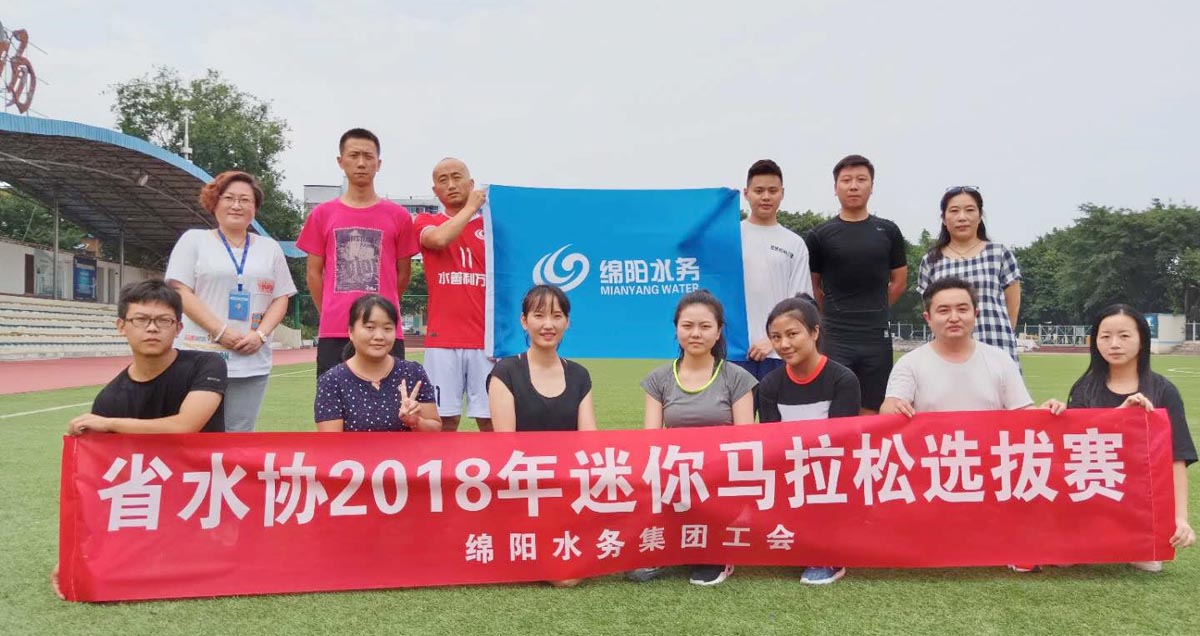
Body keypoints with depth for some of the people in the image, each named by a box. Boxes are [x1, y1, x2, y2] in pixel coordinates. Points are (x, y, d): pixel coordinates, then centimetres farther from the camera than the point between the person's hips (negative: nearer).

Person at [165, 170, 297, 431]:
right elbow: (181, 292, -2)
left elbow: (280, 298, 12)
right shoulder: (194, 239, 8)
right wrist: (221, 332, -13)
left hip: (252, 363, 3)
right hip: (200, 359, -2)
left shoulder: (270, 247, 16)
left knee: (239, 436, 4)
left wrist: (260, 334, -7)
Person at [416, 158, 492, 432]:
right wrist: (470, 207, -3)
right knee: (445, 419, 1)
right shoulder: (425, 222, 9)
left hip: (485, 339, 1)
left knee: (490, 419, 1)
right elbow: (439, 239, -16)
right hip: (442, 340, -1)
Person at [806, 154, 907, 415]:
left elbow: (899, 282, 15)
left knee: (872, 413, 8)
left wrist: (873, 312, 12)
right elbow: (812, 287, 9)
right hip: (835, 339, -2)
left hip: (877, 337, 2)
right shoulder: (820, 236, 2)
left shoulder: (888, 232, 8)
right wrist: (838, 314, 10)